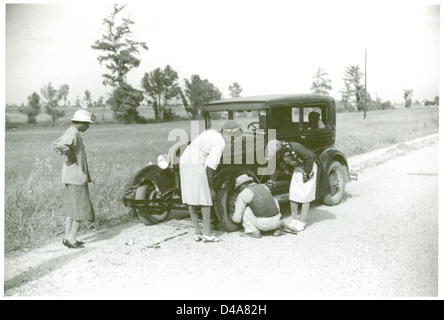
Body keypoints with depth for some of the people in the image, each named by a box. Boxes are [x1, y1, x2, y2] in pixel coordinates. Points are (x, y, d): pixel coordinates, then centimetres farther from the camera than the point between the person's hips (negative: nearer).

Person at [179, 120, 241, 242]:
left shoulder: (211, 132, 19)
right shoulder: (220, 142, -8)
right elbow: (210, 165, -15)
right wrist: (211, 188, -10)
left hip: (184, 162, 9)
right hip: (196, 165, -9)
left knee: (191, 199, 9)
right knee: (205, 199, -2)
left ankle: (197, 232, 14)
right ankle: (207, 233, 0)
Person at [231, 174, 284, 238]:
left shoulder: (243, 194, 3)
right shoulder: (264, 187, 20)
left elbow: (237, 219, 4)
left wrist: (233, 218, 28)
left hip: (262, 224, -5)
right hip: (277, 222, 5)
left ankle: (253, 231, 6)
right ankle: (277, 229, 21)